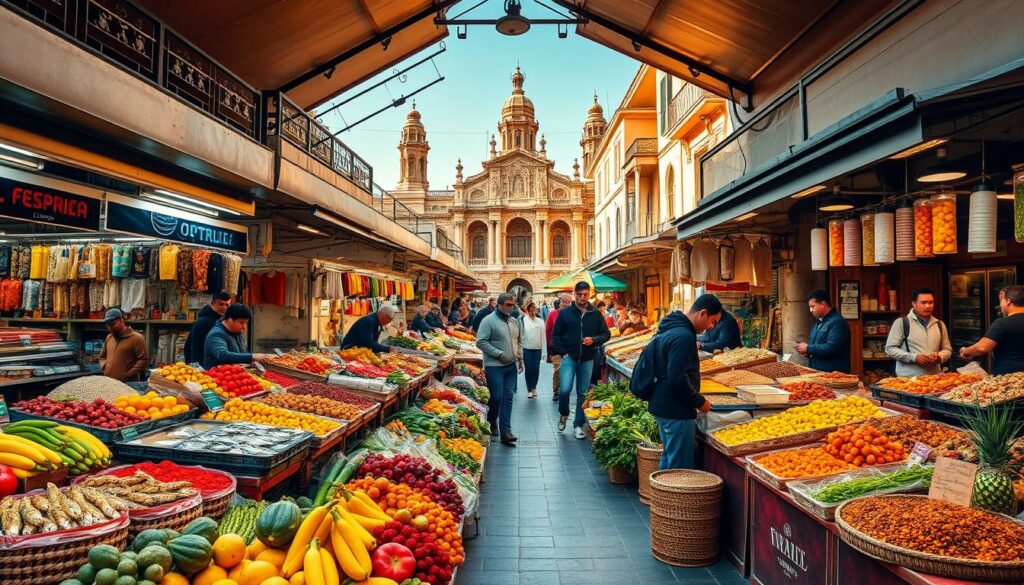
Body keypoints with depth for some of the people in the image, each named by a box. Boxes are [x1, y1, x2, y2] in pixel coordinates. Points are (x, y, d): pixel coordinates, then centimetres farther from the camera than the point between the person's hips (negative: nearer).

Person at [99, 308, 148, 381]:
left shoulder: (136, 338, -7)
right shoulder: (109, 338, 15)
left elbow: (144, 360, -13)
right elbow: (102, 356, 29)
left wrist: (128, 375, -16)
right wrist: (104, 368, 9)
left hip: (128, 384, -7)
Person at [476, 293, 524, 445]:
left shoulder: (514, 321, 13)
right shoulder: (489, 321, -10)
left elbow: (519, 341, 23)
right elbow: (481, 342, -16)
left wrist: (520, 358, 15)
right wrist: (500, 354, -17)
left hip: (511, 366, 6)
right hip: (494, 366, -6)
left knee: (508, 398, 4)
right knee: (497, 397, -5)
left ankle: (505, 432, 7)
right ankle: (491, 423, 22)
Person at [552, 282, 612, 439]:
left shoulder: (596, 314, 3)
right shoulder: (565, 313, 0)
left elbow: (606, 334, 7)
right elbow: (555, 334, 4)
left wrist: (594, 340, -12)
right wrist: (562, 352, -5)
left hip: (587, 360, 2)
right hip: (569, 358, -2)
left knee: (583, 393, 7)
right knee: (564, 390, -13)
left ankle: (578, 425, 18)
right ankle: (563, 414, 16)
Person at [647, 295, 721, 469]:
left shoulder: (671, 329, 11)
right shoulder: (683, 336, -21)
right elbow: (678, 379, -25)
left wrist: (695, 399, 18)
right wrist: (699, 402, -11)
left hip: (662, 406, 10)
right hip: (676, 411, -10)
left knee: (669, 459, 21)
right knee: (681, 468, -2)